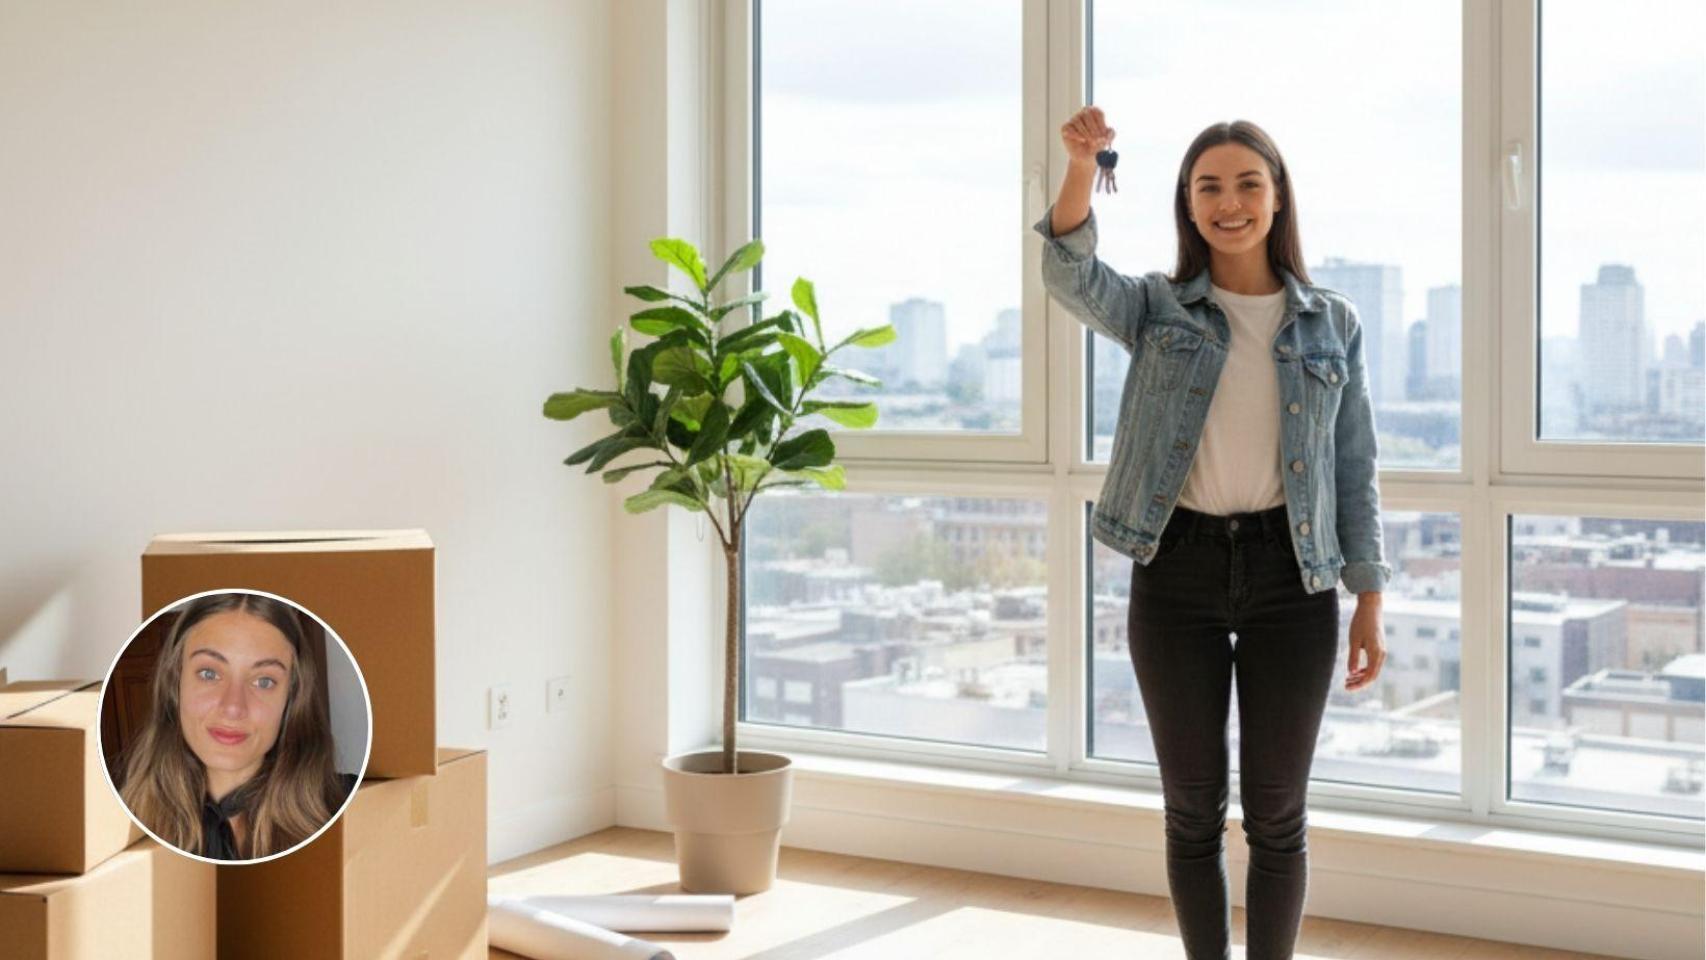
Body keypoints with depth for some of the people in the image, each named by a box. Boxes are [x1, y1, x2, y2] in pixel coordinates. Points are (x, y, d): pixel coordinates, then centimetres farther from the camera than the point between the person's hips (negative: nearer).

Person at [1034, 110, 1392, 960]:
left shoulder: (1332, 323, 6)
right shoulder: (1155, 308, 4)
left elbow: (1355, 468, 6)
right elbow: (1073, 276, -18)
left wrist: (1369, 603, 1)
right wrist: (1081, 166, -35)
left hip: (1291, 575, 0)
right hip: (1177, 571, 0)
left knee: (1277, 810, 6)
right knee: (1193, 805, 8)